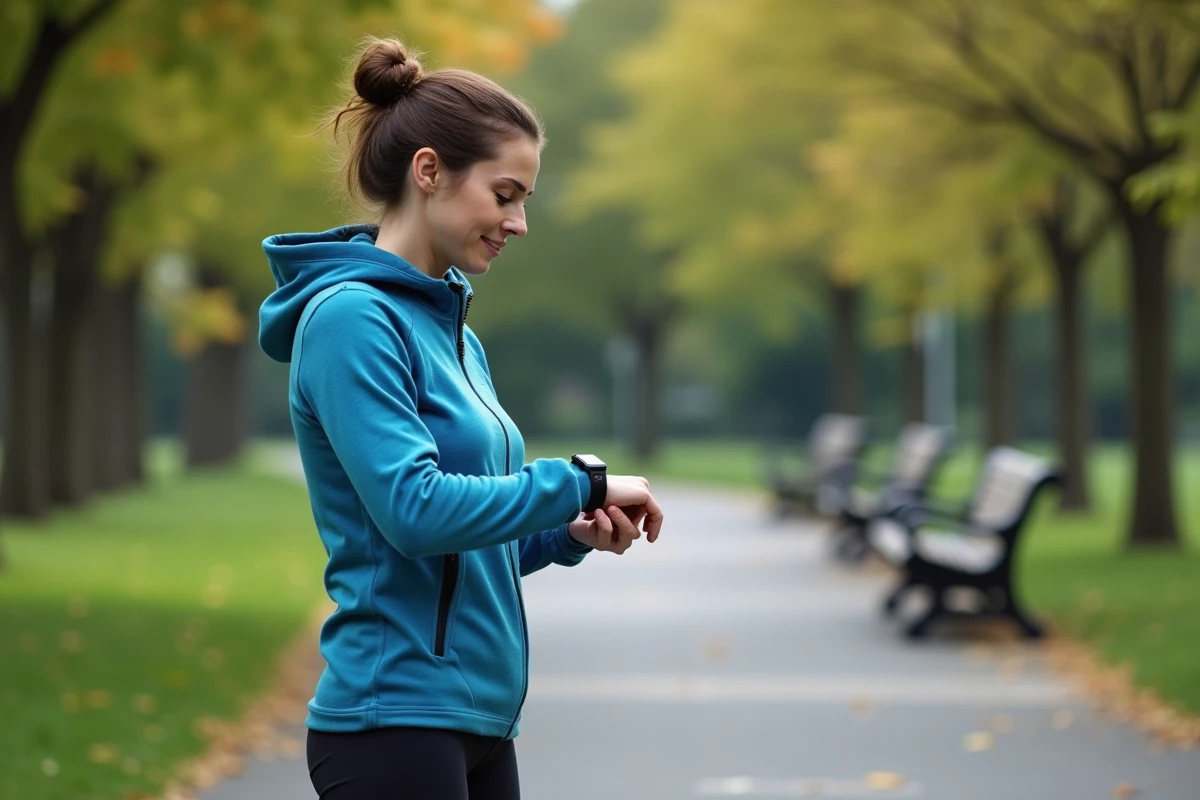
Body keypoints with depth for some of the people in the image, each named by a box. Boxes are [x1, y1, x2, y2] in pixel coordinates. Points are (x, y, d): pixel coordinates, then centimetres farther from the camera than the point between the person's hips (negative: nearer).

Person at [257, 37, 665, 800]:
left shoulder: (454, 332, 15)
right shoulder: (351, 318, -12)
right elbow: (413, 510, -23)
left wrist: (570, 533, 1)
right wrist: (582, 482, -13)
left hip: (478, 721, 9)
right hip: (395, 718, -9)